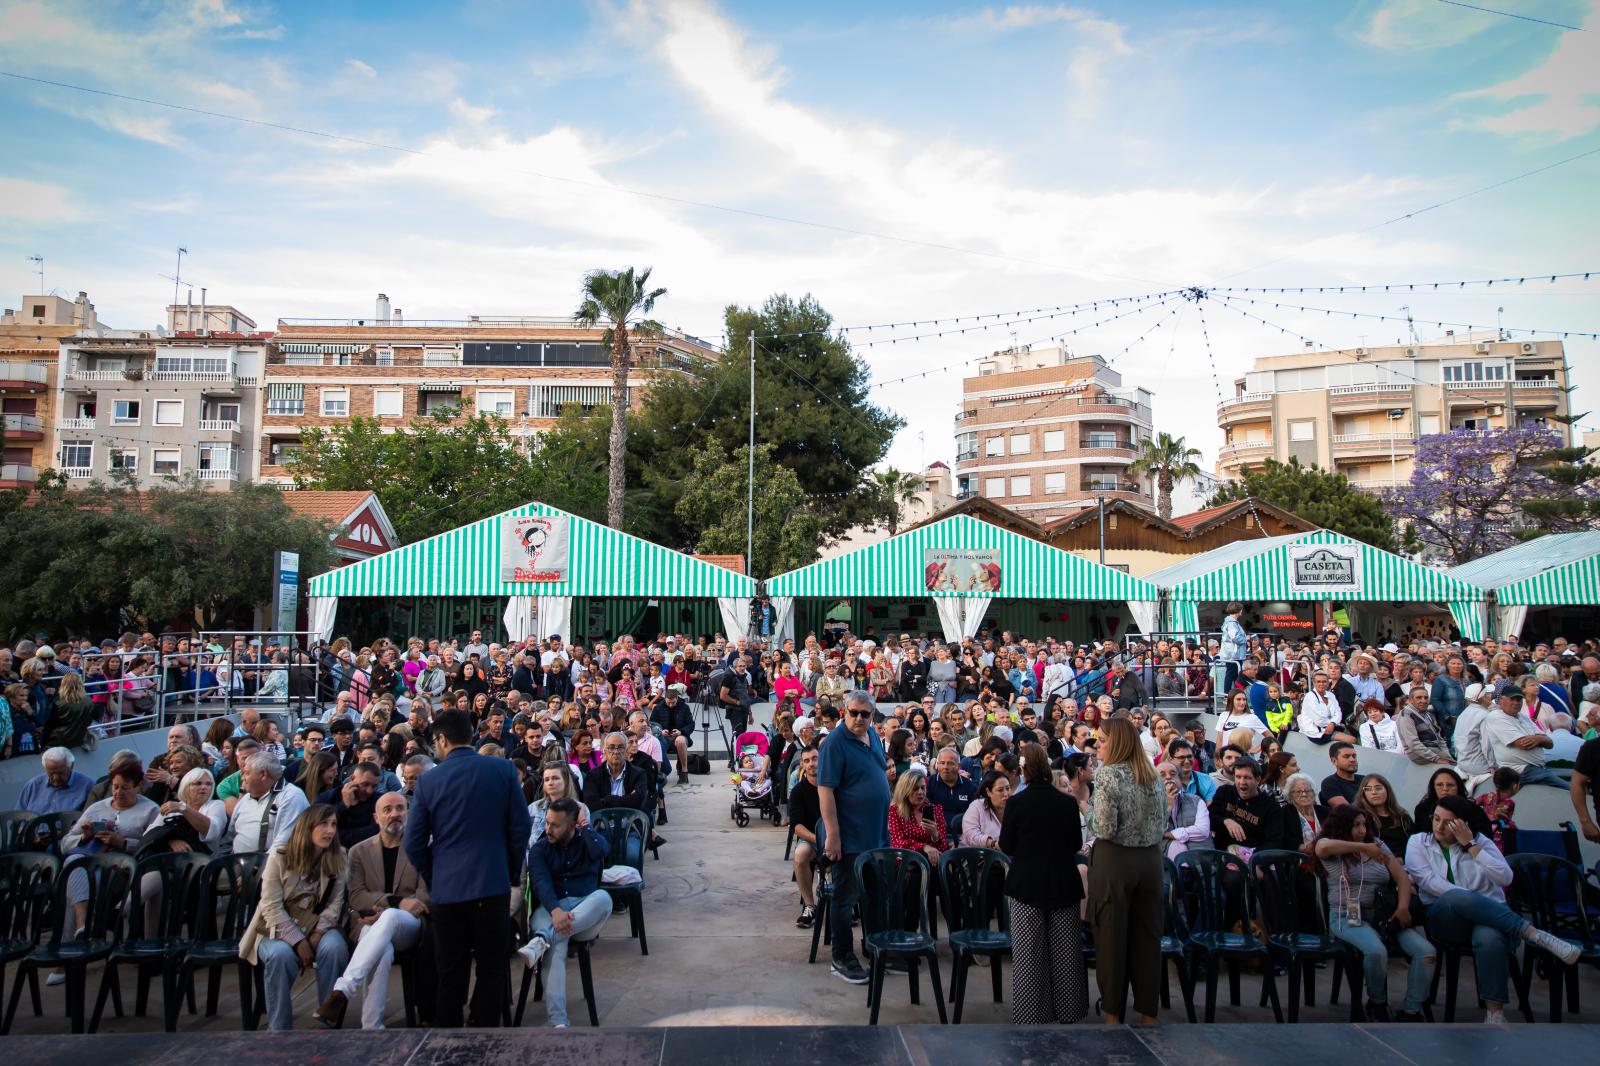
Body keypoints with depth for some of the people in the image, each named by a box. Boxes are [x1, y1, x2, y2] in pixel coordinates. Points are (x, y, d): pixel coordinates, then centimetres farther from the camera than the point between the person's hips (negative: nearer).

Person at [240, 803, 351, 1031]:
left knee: (334, 948, -31)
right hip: (278, 927, -1)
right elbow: (272, 908, -12)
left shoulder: (338, 858, -1)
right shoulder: (279, 856, -7)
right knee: (281, 955, -34)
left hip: (318, 925, 1)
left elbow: (335, 904, -2)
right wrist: (298, 941, -20)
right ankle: (279, 1027, -18)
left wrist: (317, 934, -19)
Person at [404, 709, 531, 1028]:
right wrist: (513, 875, 11)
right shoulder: (504, 770, -4)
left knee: (451, 972, 12)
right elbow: (520, 828, -2)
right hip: (492, 885, -1)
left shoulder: (429, 780, -3)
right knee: (492, 969, 9)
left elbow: (414, 843, 2)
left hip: (446, 890, 1)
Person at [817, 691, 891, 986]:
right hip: (850, 837, -8)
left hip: (877, 834, 8)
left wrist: (885, 826, 17)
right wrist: (833, 835, -23)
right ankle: (842, 959, 14)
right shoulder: (834, 743, -16)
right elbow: (825, 790, -20)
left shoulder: (873, 736, 7)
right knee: (845, 897, 3)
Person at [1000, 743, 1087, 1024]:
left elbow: (1006, 846, -5)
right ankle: (1066, 1012, 24)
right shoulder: (1068, 802, -7)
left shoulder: (1016, 802, -13)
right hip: (1063, 884, 2)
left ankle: (1030, 1016, 10)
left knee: (1028, 954, 7)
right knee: (1064, 952, 14)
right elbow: (1077, 844, 5)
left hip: (1026, 885, -2)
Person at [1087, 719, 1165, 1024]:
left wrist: (1090, 814, 1)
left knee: (1112, 936, 4)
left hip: (1114, 861, -6)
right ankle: (1148, 1013, 18)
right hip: (1151, 860, 6)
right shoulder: (1153, 776, 8)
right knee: (1148, 935, 11)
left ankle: (1114, 1014, 14)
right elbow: (1162, 826, 12)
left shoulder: (1107, 775, -12)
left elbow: (1105, 828, -18)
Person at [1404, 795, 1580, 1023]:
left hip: (1488, 915, 1)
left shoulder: (1480, 841, 11)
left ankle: (1494, 1013, -30)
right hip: (1442, 917, -1)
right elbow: (1428, 880, -7)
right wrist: (1472, 899, -17)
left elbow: (1505, 878, -5)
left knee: (1489, 937, -39)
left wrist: (1470, 845, -9)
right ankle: (1534, 934, -34)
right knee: (1457, 897, -40)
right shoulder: (1418, 843, 8)